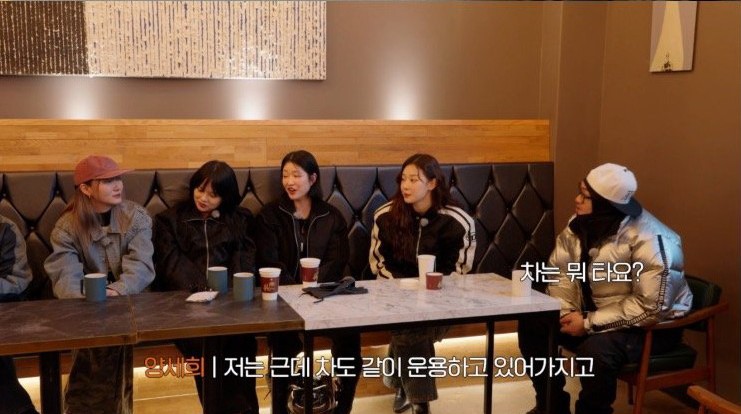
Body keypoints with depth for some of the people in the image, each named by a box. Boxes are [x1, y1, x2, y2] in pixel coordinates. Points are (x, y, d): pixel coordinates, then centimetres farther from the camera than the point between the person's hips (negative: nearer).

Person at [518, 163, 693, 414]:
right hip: (593, 312, 7)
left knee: (596, 349, -35)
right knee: (532, 325, -6)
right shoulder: (580, 225, -6)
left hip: (653, 325, -7)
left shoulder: (649, 242, -27)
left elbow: (651, 308, -29)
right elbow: (561, 272, 1)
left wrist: (589, 323, -27)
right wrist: (564, 311, -17)